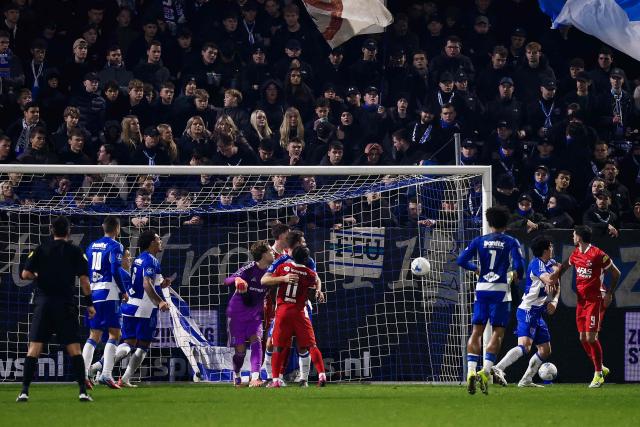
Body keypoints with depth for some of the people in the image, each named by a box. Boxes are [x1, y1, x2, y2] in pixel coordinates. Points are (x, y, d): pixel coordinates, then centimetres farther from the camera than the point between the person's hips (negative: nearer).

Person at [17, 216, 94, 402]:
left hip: (43, 303, 1)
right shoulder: (75, 251, 1)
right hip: (66, 305, -1)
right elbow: (84, 279, -2)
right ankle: (83, 391, -3)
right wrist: (89, 304, 5)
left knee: (34, 348, 1)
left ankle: (24, 391, -7)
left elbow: (25, 274, 0)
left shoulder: (40, 249, 4)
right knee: (74, 348, 3)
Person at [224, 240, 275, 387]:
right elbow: (227, 281, -28)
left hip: (255, 314, 4)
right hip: (237, 314, -4)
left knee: (256, 340, -18)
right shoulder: (249, 269, -19)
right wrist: (236, 279, -48)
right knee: (240, 350, 0)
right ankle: (236, 375, 28)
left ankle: (255, 377, -25)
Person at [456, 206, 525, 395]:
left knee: (476, 331, 6)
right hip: (500, 290, -2)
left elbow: (461, 260, 0)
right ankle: (486, 371, -13)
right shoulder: (511, 242, 0)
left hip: (481, 288, 2)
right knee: (497, 332, 2)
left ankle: (471, 371, -6)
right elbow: (519, 265, -10)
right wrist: (517, 275, 12)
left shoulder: (479, 241, 6)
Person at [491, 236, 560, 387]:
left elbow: (556, 287, 19)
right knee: (524, 346, -25)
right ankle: (498, 368, -37)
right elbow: (549, 280, -29)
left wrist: (554, 301, -1)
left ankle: (526, 380, 18)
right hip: (528, 311, -10)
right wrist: (556, 269, -10)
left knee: (545, 350, 13)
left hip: (537, 313, 10)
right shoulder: (537, 264, -14)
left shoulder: (550, 263, 13)